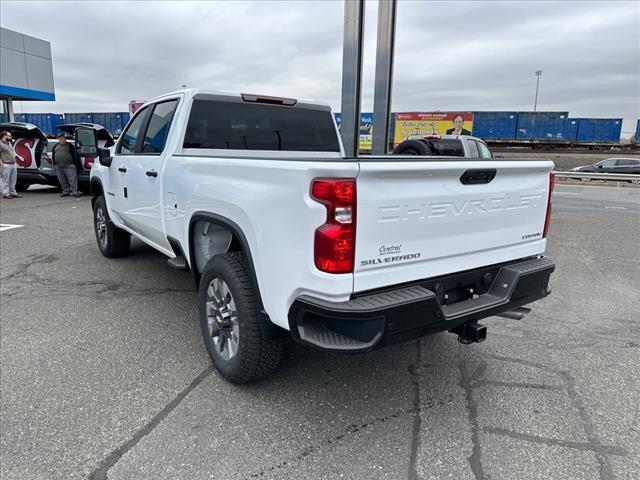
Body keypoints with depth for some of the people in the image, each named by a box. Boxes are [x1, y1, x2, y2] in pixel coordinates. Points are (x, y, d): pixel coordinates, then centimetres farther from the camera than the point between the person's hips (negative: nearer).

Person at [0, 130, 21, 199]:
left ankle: (13, 193, 18)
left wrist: (15, 162, 19)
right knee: (6, 181, -5)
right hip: (6, 165, -8)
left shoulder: (9, 143, 19)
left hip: (13, 165, 8)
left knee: (13, 181, 11)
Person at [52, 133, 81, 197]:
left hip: (69, 165, -5)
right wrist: (54, 164, 15)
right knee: (62, 180, 8)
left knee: (72, 179, -11)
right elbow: (53, 156, 22)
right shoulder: (55, 146, 19)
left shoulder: (69, 145, 6)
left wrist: (73, 163, -5)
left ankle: (74, 191, -12)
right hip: (59, 167, 5)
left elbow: (74, 155, 2)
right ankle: (65, 191, 15)